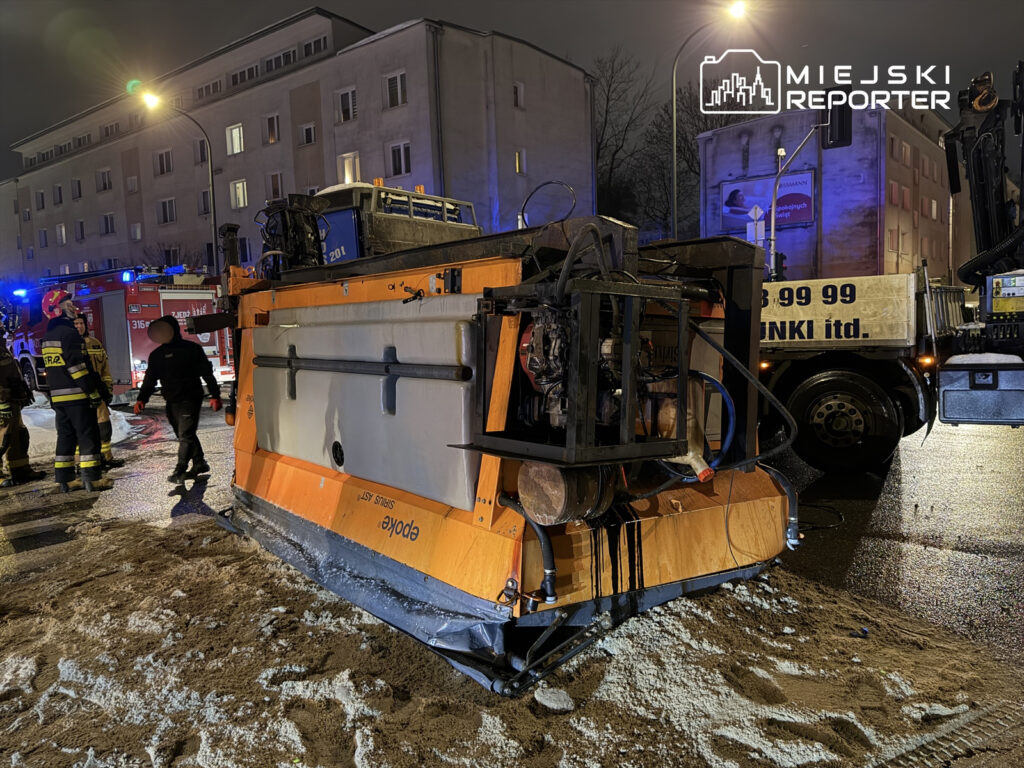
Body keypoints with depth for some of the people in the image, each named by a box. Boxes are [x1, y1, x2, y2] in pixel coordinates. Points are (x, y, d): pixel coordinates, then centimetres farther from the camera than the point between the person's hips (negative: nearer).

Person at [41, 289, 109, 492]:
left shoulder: (48, 336, 17)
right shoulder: (68, 332, -13)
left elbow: (51, 369, 20)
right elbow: (77, 366, -20)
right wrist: (95, 392, -17)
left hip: (58, 397, 9)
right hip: (77, 396, -9)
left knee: (65, 436, 13)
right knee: (88, 436, -3)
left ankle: (63, 480, 14)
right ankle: (89, 478, -4)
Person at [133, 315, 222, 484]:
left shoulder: (192, 349, -1)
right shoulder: (157, 354, 13)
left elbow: (207, 373, -2)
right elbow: (150, 379, 13)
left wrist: (215, 395, -9)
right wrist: (141, 399, -1)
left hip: (190, 400, -6)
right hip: (171, 403, 6)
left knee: (186, 435, -10)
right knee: (184, 435, 11)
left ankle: (180, 472, -12)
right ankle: (199, 463, 23)